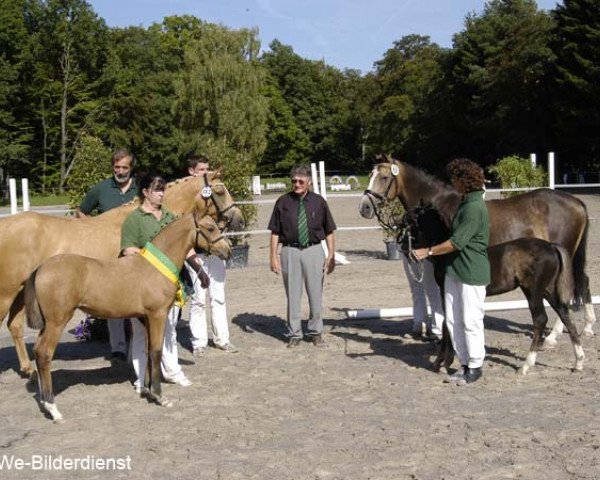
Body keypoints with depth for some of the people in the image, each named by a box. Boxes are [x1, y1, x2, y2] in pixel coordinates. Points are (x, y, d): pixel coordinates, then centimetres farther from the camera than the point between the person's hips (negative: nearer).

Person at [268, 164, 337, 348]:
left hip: (314, 251, 0)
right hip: (290, 251, 0)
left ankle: (316, 333, 22)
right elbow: (275, 232, 2)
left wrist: (331, 255, -2)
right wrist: (274, 256, -4)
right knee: (293, 295, 6)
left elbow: (329, 231, 5)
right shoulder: (283, 202, 0)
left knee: (316, 295, 7)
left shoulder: (318, 201, 2)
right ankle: (294, 334, 18)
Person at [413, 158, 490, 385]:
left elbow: (457, 242, -21)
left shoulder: (474, 207, -19)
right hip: (454, 270, 10)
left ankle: (475, 367, 15)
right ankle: (465, 364, 22)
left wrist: (428, 252, -15)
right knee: (453, 320, 12)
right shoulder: (466, 202, 12)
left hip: (471, 273, -10)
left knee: (470, 321, 2)